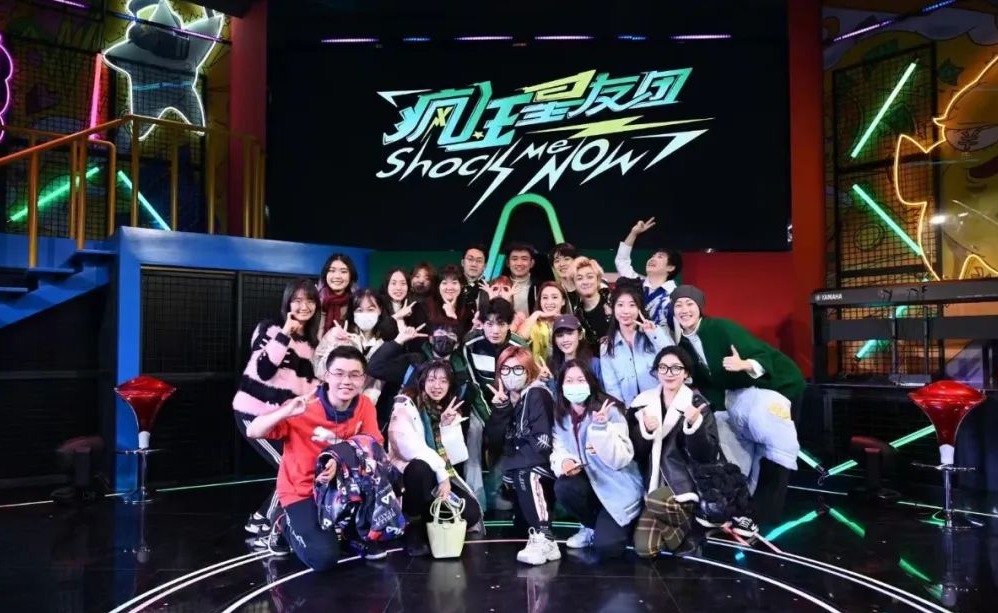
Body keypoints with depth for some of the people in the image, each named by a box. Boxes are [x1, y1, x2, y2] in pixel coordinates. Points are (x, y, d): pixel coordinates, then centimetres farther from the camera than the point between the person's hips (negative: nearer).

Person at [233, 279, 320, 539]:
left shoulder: (312, 341, 12)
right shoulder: (269, 329, -6)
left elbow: (312, 383, 15)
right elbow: (264, 370, -21)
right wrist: (285, 333, -21)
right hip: (254, 412, -7)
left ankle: (261, 519, 21)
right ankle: (267, 528, 5)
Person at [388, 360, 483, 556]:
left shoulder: (450, 412, 9)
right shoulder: (405, 405, -9)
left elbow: (457, 457, -1)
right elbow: (410, 448, -23)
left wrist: (447, 426, -15)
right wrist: (442, 474, -24)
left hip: (440, 478, 5)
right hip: (408, 473, -5)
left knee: (471, 512, -19)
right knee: (420, 468, -38)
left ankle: (430, 527, 11)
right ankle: (413, 528, -14)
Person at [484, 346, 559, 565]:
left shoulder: (538, 395, -12)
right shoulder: (504, 398, 9)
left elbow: (542, 441, -21)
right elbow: (493, 440, -1)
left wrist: (515, 463, -19)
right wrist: (500, 408, -14)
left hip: (541, 465, -8)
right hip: (519, 469, 8)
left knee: (524, 474, -37)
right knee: (521, 522, 3)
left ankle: (544, 539, -39)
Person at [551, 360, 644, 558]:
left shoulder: (609, 410, -18)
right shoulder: (560, 415, -3)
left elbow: (620, 460, -24)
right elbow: (559, 451, -5)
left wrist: (601, 427, -38)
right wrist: (564, 462, -29)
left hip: (618, 487, -4)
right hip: (588, 480, 5)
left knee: (606, 546, -21)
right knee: (563, 487, -29)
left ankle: (624, 524, 17)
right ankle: (592, 526, 4)